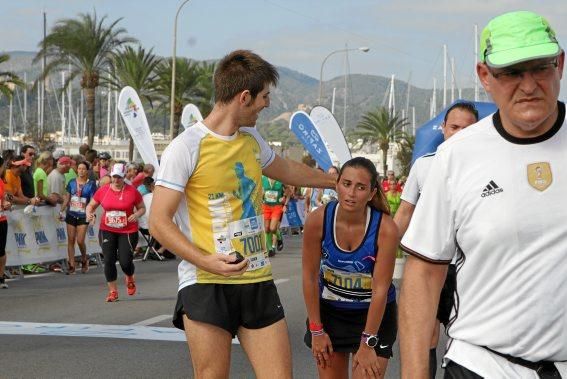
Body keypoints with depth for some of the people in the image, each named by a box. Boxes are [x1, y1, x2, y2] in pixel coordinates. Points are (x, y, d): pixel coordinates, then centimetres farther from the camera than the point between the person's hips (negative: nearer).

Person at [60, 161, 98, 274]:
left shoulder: (91, 184, -3)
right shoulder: (72, 182, 6)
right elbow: (67, 198, 11)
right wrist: (62, 211, 5)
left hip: (83, 216, -3)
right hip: (71, 214, 3)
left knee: (80, 241, -8)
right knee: (71, 240, 2)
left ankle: (84, 261, 18)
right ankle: (71, 265, 7)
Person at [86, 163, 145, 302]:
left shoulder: (132, 191, -4)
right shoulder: (103, 190, 1)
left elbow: (142, 208, 6)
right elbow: (91, 205, 11)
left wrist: (136, 215, -15)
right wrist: (89, 213, -10)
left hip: (128, 231, -2)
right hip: (107, 231, 2)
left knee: (125, 261, -8)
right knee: (109, 260, -3)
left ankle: (130, 278, 28)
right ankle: (113, 291, 11)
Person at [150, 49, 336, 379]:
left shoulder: (252, 140, 14)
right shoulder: (186, 147, -9)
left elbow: (285, 170, 36)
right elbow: (159, 223, -11)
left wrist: (334, 180, 49)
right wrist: (205, 261, -24)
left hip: (259, 282, 6)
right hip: (206, 285, -6)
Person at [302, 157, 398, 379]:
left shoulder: (385, 228, -24)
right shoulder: (318, 220, -20)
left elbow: (380, 289, -19)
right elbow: (310, 277, -10)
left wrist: (368, 343, -17)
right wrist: (316, 330, -6)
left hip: (373, 312, -2)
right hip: (329, 310, 2)